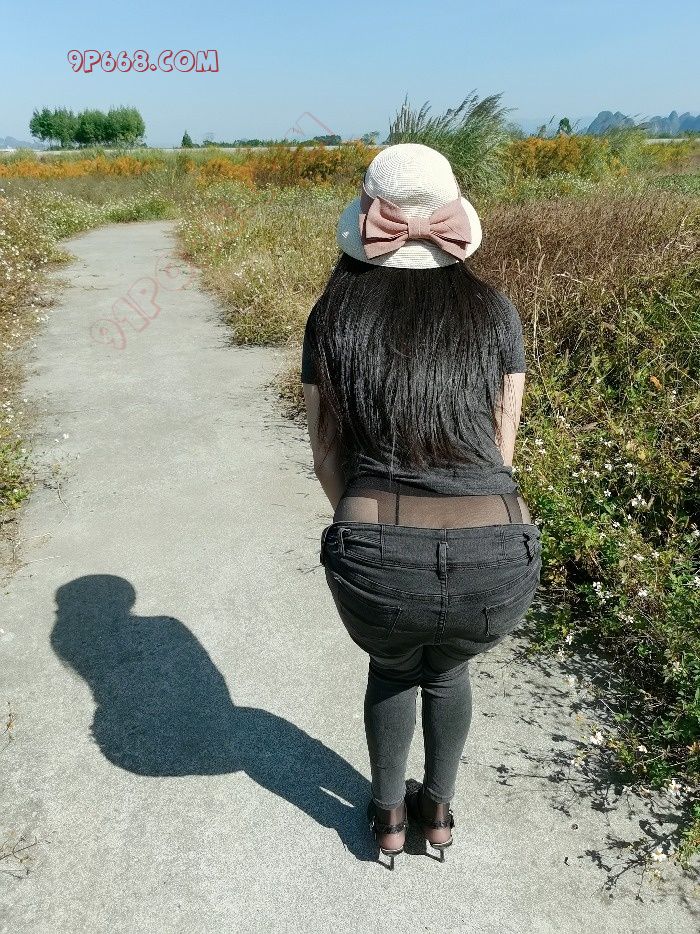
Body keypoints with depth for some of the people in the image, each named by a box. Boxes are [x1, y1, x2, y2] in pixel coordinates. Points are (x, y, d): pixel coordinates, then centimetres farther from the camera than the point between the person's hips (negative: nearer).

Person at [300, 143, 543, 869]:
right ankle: (437, 810, 54)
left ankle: (388, 817, 52)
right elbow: (500, 451, 15)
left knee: (392, 667, 37)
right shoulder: (494, 311, 10)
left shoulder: (334, 312, 8)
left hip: (378, 561, -1)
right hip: (497, 563, 1)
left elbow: (327, 458, 13)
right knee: (448, 668, 38)